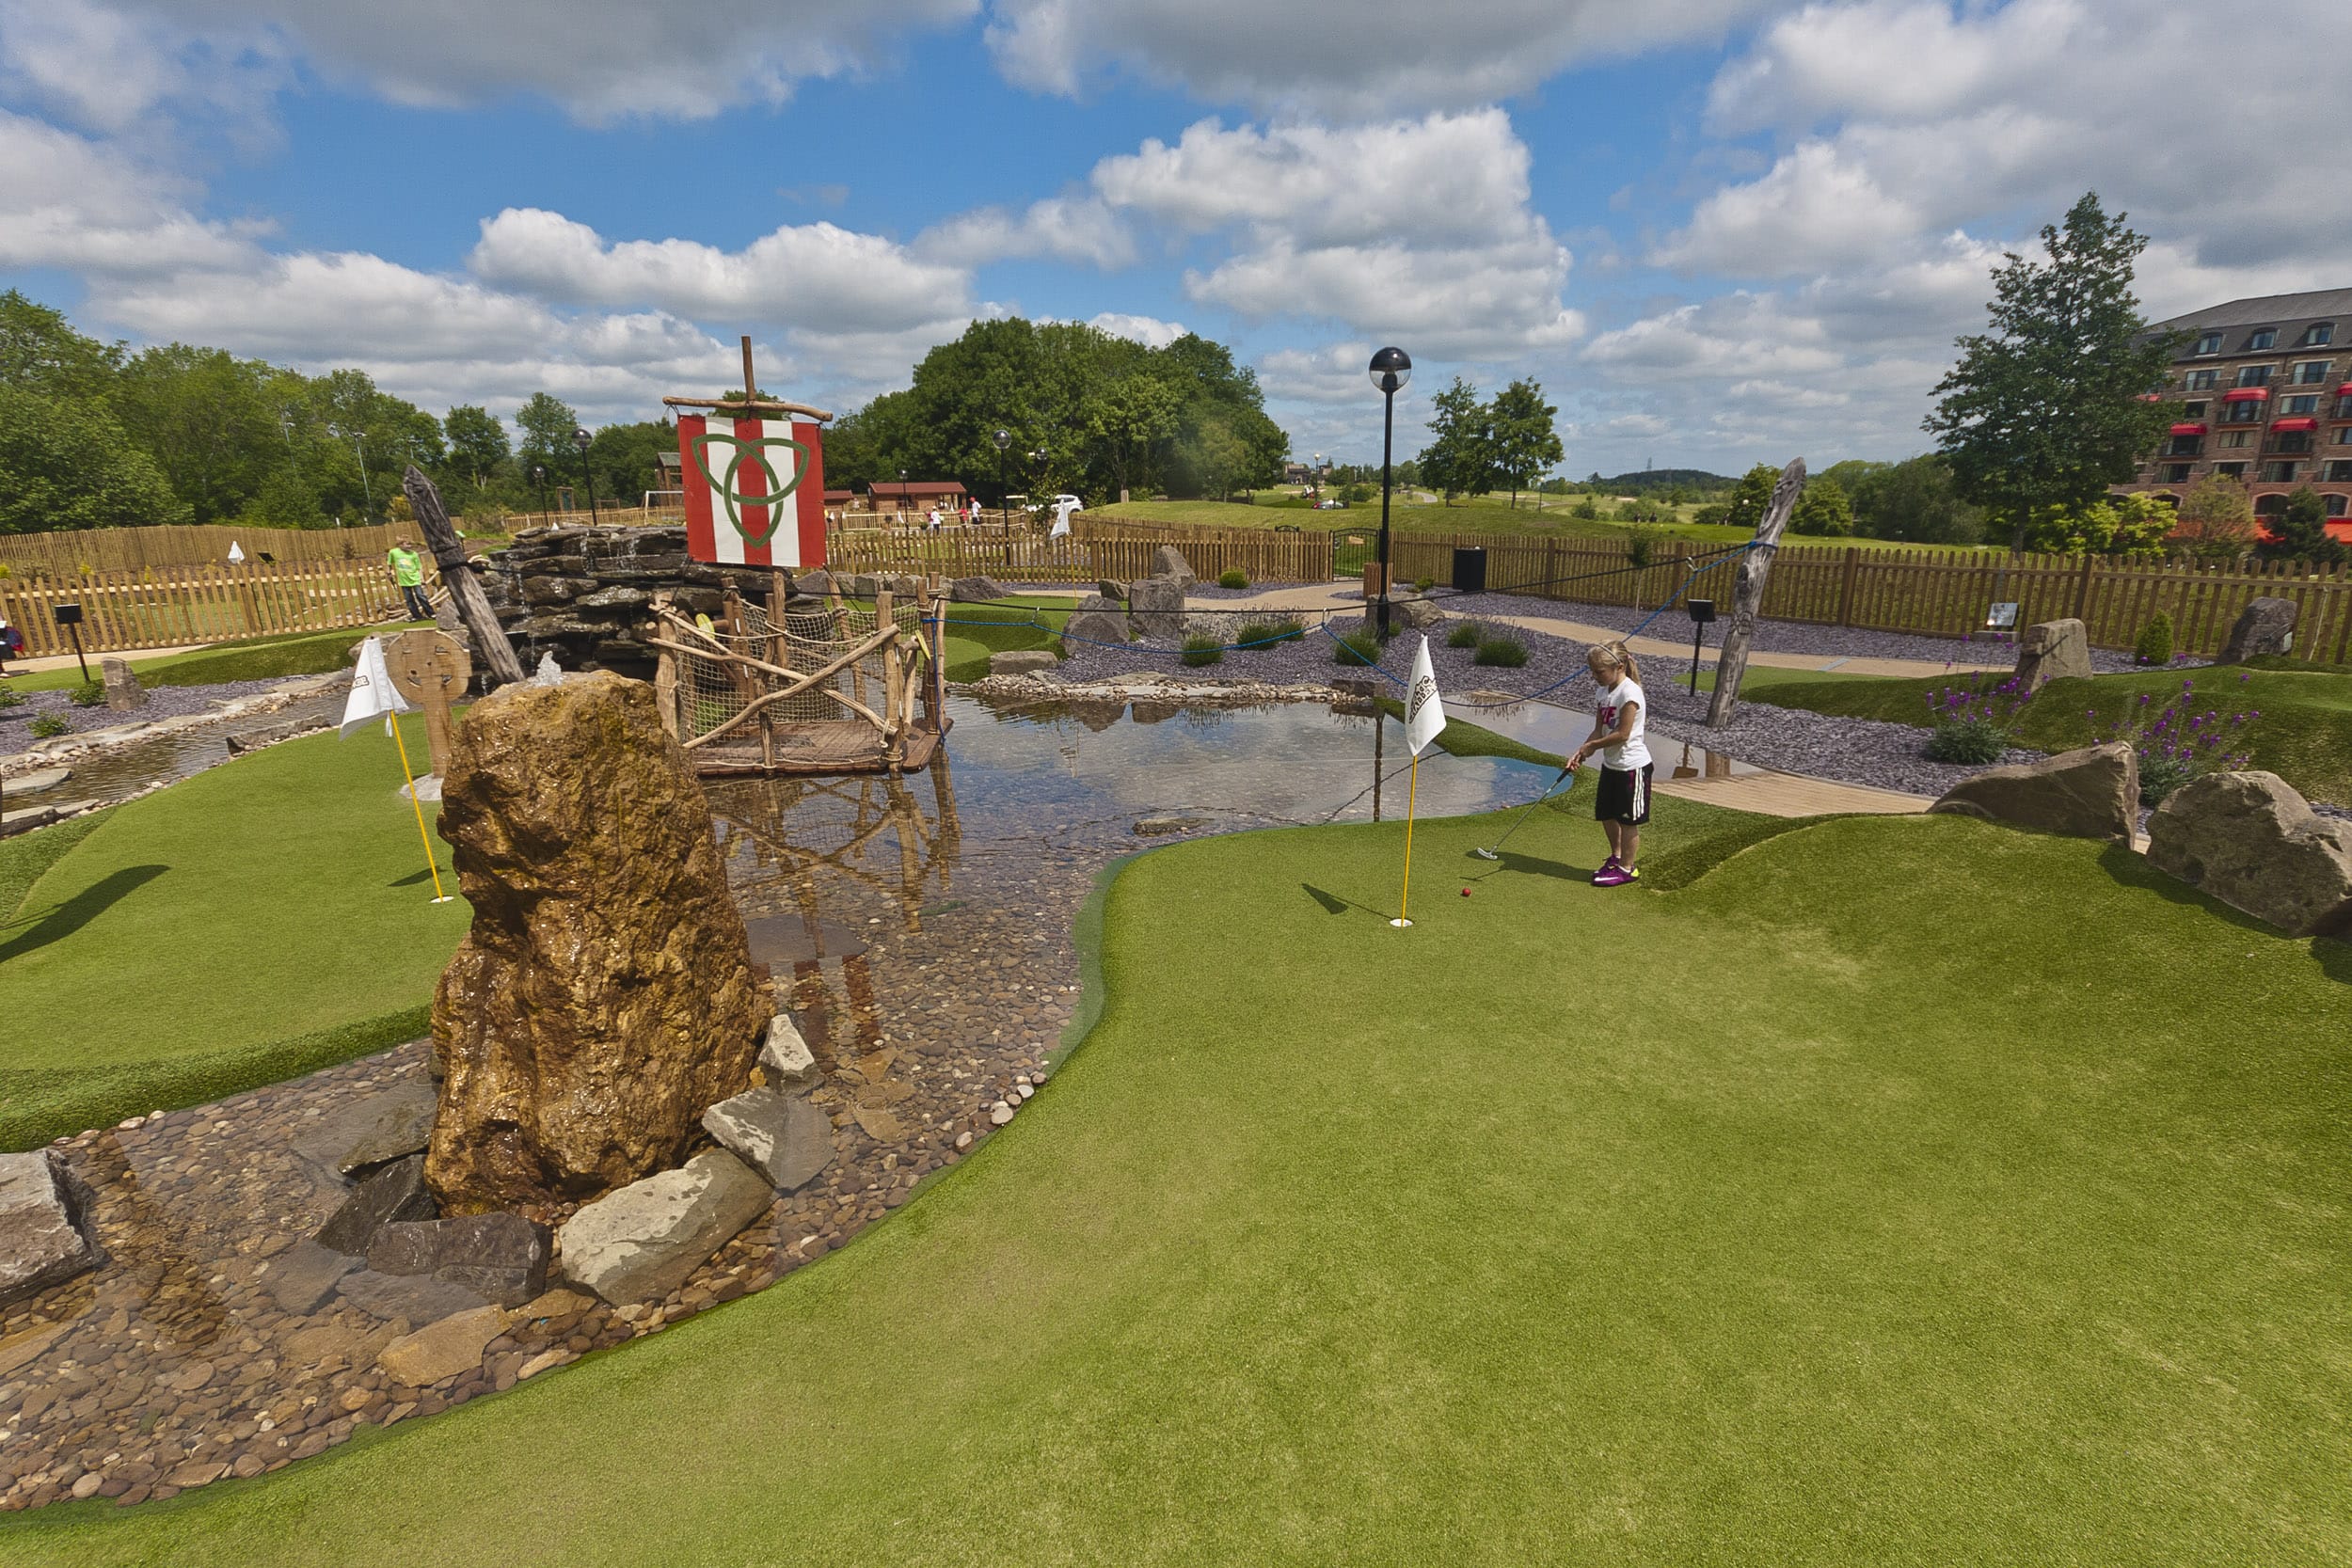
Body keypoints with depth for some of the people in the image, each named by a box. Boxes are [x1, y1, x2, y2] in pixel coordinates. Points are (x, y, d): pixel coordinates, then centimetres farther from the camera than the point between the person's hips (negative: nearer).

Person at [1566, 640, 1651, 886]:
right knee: (1607, 815, 18)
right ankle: (1616, 857, 38)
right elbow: (1599, 731, 6)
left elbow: (1622, 734, -24)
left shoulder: (1629, 693, -21)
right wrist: (1580, 753, -8)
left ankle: (1627, 868, 19)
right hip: (1611, 764, 9)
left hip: (1631, 766, -9)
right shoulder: (1605, 691, 6)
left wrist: (1591, 746, -13)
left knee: (1628, 819, 5)